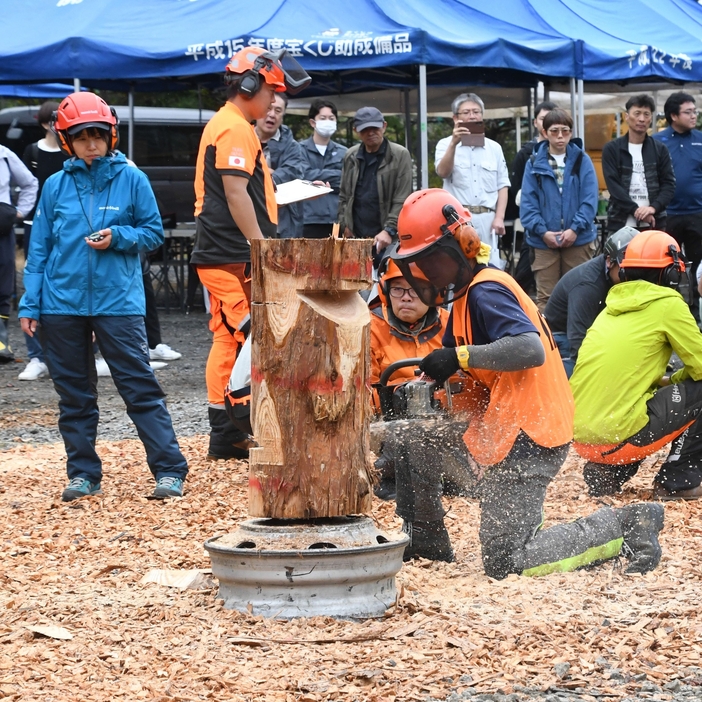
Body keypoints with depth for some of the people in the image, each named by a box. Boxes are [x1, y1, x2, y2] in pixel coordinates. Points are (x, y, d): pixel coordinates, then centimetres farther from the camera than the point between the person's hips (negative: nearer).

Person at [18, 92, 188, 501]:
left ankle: (170, 471, -5)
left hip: (118, 301, -3)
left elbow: (154, 232, 5)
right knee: (74, 395, 9)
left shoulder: (132, 180, 0)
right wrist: (29, 305, 4)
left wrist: (118, 237, -14)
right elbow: (40, 248, 8)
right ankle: (83, 474, 18)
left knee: (142, 389, -6)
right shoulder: (55, 187, 5)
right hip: (62, 305, 3)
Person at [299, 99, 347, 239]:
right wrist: (337, 175, -2)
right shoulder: (301, 149, 6)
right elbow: (306, 175, -8)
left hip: (337, 221, 2)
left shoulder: (343, 153, 14)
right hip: (309, 222, -2)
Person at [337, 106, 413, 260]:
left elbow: (402, 200, -7)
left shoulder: (400, 155, -2)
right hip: (355, 239, 4)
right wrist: (345, 227, 7)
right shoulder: (351, 156, 11)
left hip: (388, 240, -4)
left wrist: (389, 230, -15)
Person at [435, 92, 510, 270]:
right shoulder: (445, 145, 5)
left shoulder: (494, 148, 13)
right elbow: (442, 172, -13)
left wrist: (499, 217, 0)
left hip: (487, 218, 3)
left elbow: (502, 185, 11)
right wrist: (454, 143, -24)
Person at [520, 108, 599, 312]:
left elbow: (590, 200, -2)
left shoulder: (582, 161, 5)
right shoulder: (534, 164, 5)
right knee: (545, 296, 0)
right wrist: (542, 231, -12)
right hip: (543, 241, 0)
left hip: (578, 240, 0)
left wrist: (575, 229, -13)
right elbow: (528, 203, 0)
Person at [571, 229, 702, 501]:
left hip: (580, 437, 7)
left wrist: (665, 381, 22)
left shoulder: (614, 306, 18)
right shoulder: (668, 305, -2)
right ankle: (678, 482, 7)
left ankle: (605, 473, 14)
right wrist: (674, 380, 19)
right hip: (616, 437, -7)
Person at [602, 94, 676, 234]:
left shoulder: (660, 149, 11)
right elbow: (613, 185, -4)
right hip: (622, 224, -2)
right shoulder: (612, 149, 5)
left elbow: (669, 183, 5)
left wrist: (654, 207, -13)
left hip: (654, 224, 2)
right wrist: (636, 210, -15)